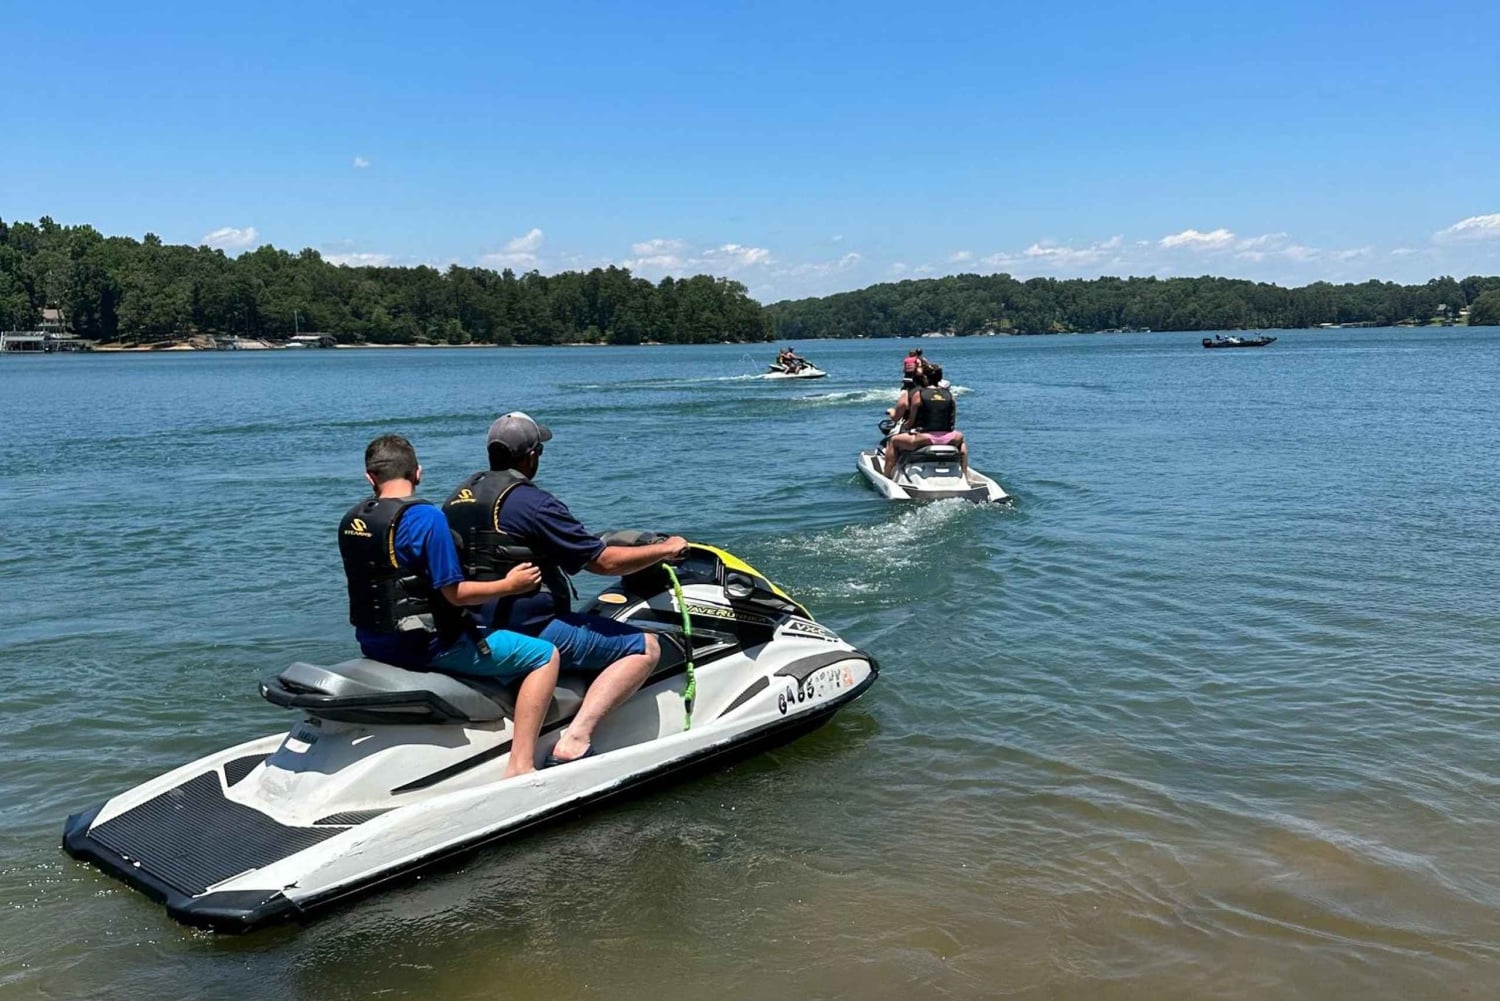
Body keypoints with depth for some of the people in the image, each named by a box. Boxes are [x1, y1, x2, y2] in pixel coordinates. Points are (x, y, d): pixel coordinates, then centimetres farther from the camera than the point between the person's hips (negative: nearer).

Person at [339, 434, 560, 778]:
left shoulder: (351, 521, 5)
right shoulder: (425, 516, -18)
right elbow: (454, 593, -18)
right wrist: (509, 585, -5)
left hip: (374, 644, 8)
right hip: (427, 644, -8)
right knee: (545, 656, -4)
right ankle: (520, 766, -12)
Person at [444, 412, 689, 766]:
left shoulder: (459, 496, 10)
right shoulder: (533, 502, -16)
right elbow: (604, 562, -14)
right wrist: (666, 549, 1)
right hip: (529, 630, -9)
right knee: (645, 647, -5)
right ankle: (574, 740, -17)